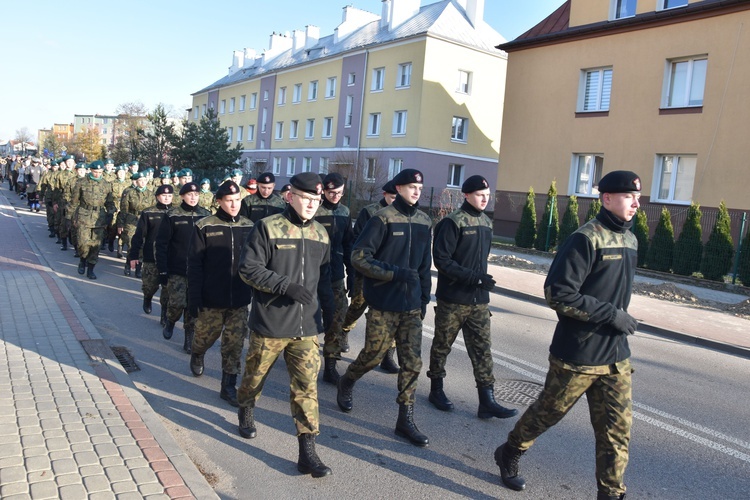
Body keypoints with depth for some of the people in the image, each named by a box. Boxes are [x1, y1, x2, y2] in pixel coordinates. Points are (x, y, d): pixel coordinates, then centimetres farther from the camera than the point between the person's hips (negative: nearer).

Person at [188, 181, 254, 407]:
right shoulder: (205, 227, -6)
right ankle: (196, 356, 49)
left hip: (240, 299, 2)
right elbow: (195, 264, -6)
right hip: (212, 299, -2)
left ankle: (228, 386, 17)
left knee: (235, 344, 4)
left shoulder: (249, 227, 3)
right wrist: (194, 297, -11)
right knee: (205, 336, 15)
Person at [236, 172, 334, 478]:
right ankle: (246, 412, 49)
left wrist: (330, 310, 13)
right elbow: (248, 268, -13)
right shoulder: (268, 227, -8)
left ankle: (307, 452, 6)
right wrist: (286, 285, -23)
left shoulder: (321, 234, 8)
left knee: (306, 386, -1)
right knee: (255, 375, 17)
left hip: (307, 327, 3)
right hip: (270, 323, -3)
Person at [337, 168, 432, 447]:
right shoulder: (383, 219, -10)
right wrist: (396, 273, -19)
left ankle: (406, 420, 14)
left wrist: (424, 299, 13)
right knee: (373, 355, 7)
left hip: (412, 306, 5)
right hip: (383, 304, -5)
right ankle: (346, 383, 38)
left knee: (412, 362, 3)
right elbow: (359, 257, -14)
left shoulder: (424, 223, 9)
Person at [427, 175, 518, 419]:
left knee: (482, 348, 5)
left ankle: (487, 401, 10)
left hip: (479, 299, 6)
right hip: (452, 298, -6)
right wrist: (474, 277, -22)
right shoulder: (453, 222, -12)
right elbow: (441, 260, -17)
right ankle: (436, 390, 26)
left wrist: (482, 280, 14)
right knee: (442, 345, 9)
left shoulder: (486, 223, 10)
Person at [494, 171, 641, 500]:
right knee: (549, 411, 12)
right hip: (577, 355, -7)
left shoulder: (630, 241, 10)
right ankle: (508, 455, 36)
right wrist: (612, 314, -19)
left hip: (616, 357, 7)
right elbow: (558, 293, -22)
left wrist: (620, 319, 13)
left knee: (617, 429, 7)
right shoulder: (587, 238, -16)